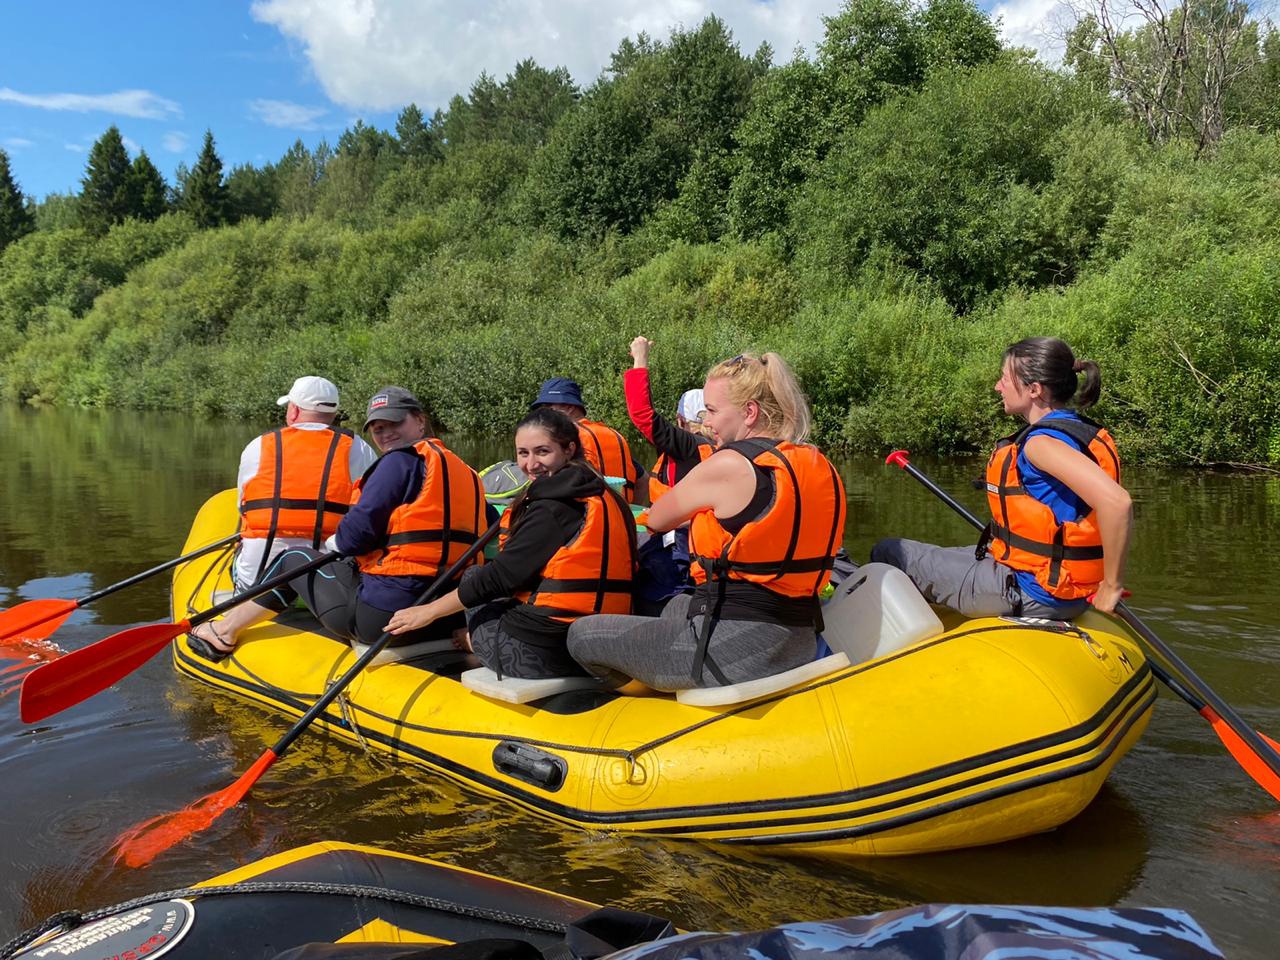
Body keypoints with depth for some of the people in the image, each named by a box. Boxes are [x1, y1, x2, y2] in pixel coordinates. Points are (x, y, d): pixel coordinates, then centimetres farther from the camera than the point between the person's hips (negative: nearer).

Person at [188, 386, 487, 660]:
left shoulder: (401, 461, -9)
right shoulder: (468, 474, 14)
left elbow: (356, 536, -13)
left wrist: (333, 542, 9)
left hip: (382, 616, -7)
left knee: (296, 558, 18)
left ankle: (224, 632, 36)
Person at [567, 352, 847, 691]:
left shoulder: (728, 465, -16)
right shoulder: (822, 467, 6)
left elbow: (656, 520, 0)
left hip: (731, 653, -9)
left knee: (581, 634, 10)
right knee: (677, 605, 39)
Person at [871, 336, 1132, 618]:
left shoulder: (1041, 442, -24)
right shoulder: (1078, 429, 6)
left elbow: (1118, 502, -35)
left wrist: (1112, 585, -24)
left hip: (1027, 593, -10)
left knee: (887, 554, 1)